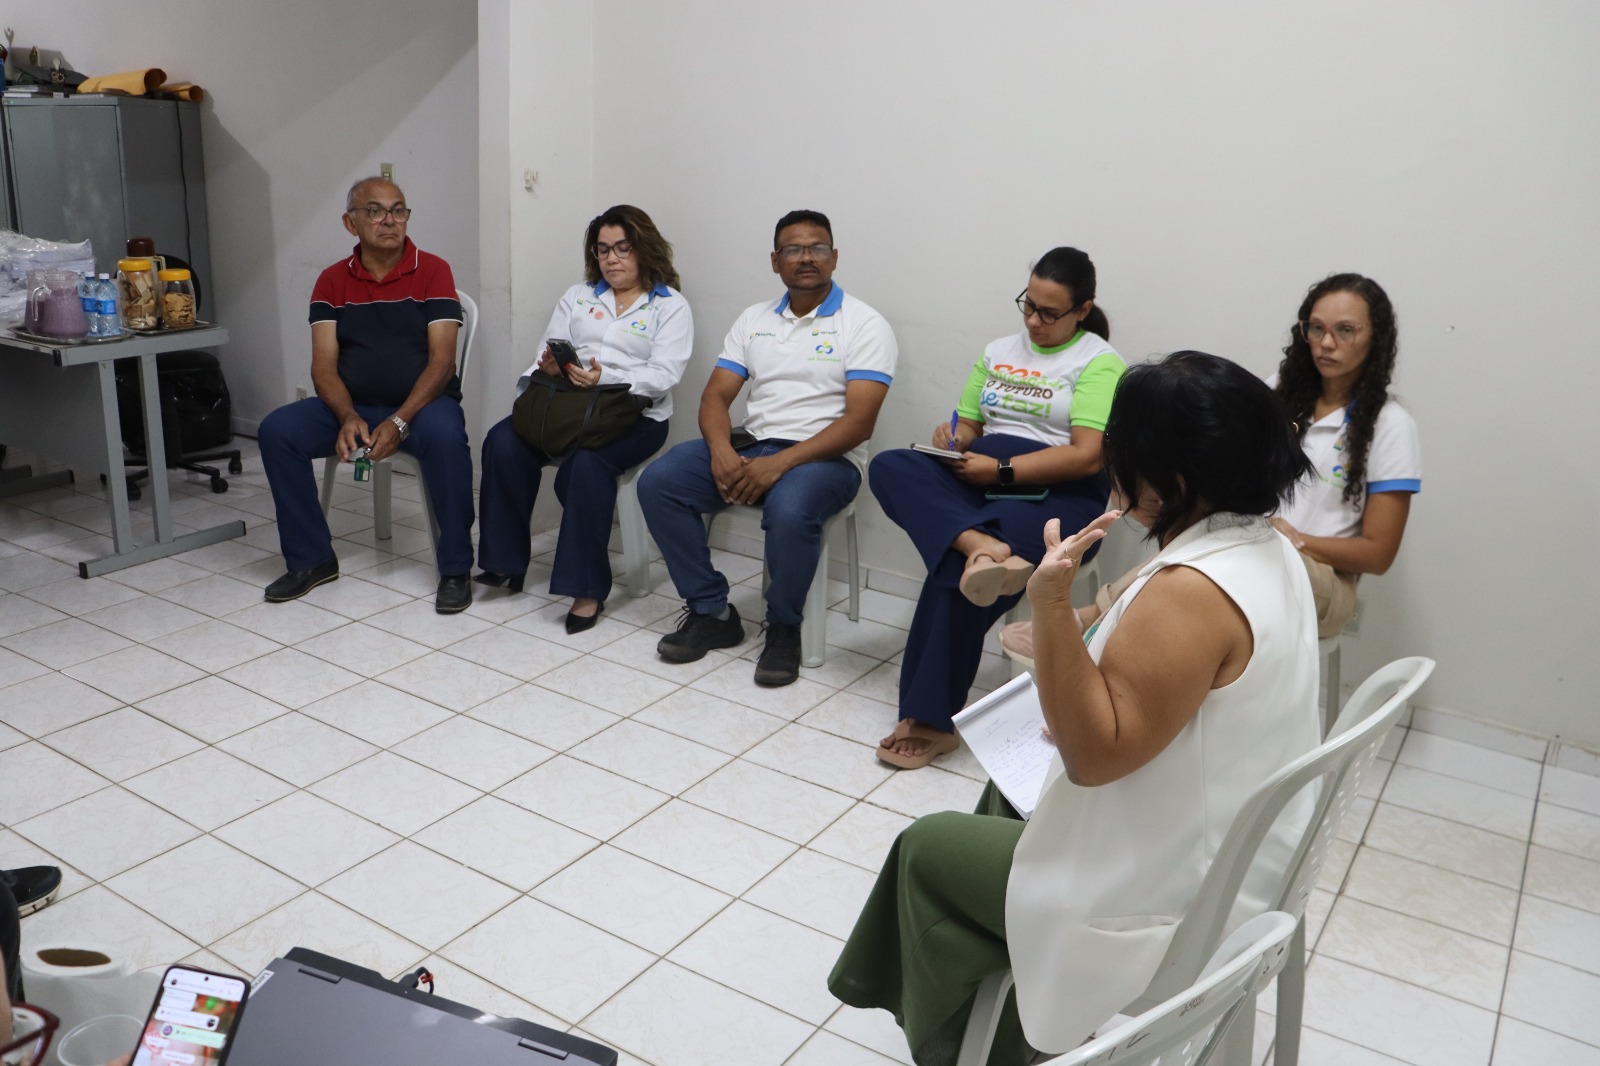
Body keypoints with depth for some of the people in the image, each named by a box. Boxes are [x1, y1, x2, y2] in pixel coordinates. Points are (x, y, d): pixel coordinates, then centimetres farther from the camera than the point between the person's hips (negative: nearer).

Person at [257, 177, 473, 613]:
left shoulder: (433, 272, -4)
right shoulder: (332, 282, 6)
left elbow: (441, 360, -11)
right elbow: (324, 366, -1)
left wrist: (399, 422, -23)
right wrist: (348, 418, -21)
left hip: (421, 402, -3)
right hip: (351, 405, 4)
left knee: (446, 437, -36)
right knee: (277, 430, -18)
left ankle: (455, 570, -21)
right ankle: (310, 560, -2)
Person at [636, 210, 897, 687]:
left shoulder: (864, 325, -2)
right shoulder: (754, 320, 15)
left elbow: (859, 421, -13)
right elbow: (715, 396, 10)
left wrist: (779, 465, -23)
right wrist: (720, 451, -14)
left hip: (823, 456, -5)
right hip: (749, 445, 5)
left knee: (789, 510, -38)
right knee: (657, 482, -16)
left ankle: (784, 628, -11)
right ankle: (712, 612, -4)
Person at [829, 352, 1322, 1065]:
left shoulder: (1191, 593, -32)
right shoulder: (1269, 552, -1)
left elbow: (1094, 754, -30)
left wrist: (1051, 604, -37)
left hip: (1169, 896, -9)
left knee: (928, 850, 10)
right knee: (1010, 790, 28)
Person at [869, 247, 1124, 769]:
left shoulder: (1100, 363, 1)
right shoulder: (998, 351, 21)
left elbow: (1087, 456, -12)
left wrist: (1001, 470, -18)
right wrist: (954, 437, -5)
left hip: (1056, 494, -6)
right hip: (977, 482, 6)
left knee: (953, 567, -32)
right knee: (889, 466, -23)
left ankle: (930, 719, -23)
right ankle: (981, 546, -47)